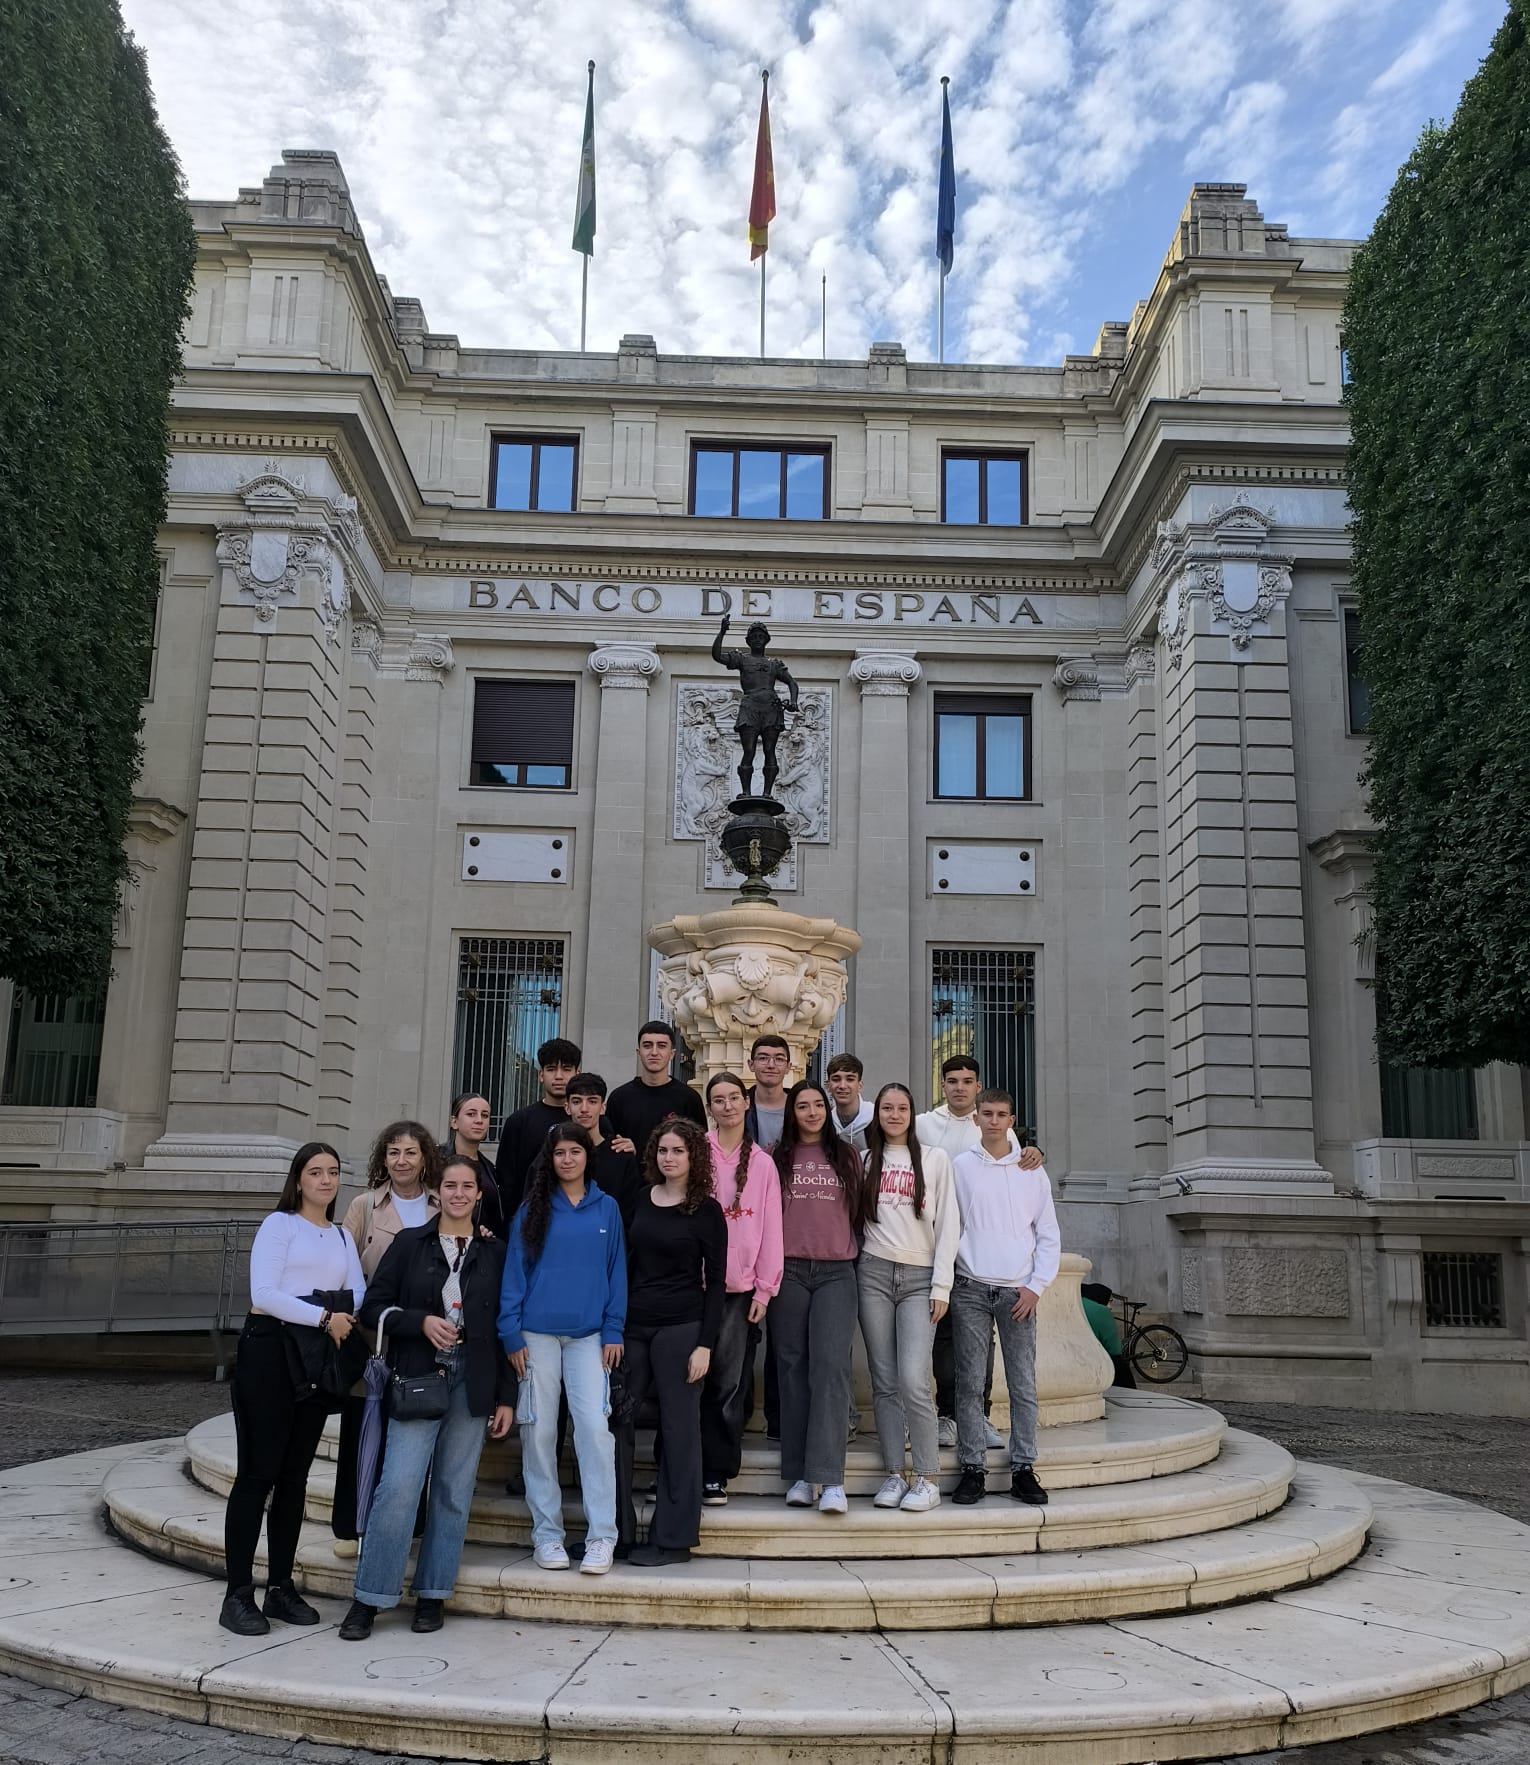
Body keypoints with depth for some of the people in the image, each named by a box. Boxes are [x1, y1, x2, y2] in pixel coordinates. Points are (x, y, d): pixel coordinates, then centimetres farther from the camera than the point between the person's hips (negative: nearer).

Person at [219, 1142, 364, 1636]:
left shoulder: (342, 1236, 16)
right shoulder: (279, 1224, -2)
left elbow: (359, 1294, 6)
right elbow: (263, 1293, -14)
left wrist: (347, 1316, -15)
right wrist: (324, 1317, -17)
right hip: (269, 1350, -6)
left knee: (294, 1476, 9)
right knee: (257, 1472, -5)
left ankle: (280, 1587, 17)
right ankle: (238, 1595, 0)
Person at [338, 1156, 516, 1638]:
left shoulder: (494, 1252, 8)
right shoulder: (410, 1243, 4)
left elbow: (504, 1328, 9)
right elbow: (373, 1307, 3)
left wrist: (506, 1397, 6)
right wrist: (421, 1322, -13)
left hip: (473, 1381, 2)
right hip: (417, 1377, -2)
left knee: (454, 1490, 5)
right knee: (398, 1485, -10)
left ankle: (432, 1595, 17)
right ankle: (369, 1598, 2)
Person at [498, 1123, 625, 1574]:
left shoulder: (606, 1208, 7)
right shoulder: (532, 1210, 5)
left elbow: (616, 1272, 7)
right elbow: (514, 1273, 3)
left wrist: (614, 1332, 0)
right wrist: (512, 1335, -3)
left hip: (589, 1335, 0)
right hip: (537, 1334, 0)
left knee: (594, 1427, -9)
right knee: (539, 1431, 3)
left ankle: (601, 1536, -2)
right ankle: (547, 1533, 14)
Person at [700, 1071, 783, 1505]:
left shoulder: (762, 1163, 7)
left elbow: (771, 1229, 6)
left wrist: (765, 1289, 2)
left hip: (740, 1287, 1)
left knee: (730, 1382, 0)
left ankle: (715, 1473, 9)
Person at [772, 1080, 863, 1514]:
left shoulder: (847, 1156, 13)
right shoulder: (778, 1158, 11)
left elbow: (859, 1210, 17)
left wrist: (855, 1252, 9)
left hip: (836, 1271, 0)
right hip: (788, 1270, 1)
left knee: (831, 1364, -13)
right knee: (794, 1366, 1)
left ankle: (830, 1478, -16)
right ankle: (799, 1474, 6)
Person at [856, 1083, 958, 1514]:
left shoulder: (934, 1159, 7)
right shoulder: (865, 1159, 13)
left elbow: (947, 1224, 3)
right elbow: (852, 1215, 15)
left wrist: (942, 1286, -4)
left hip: (920, 1277, -2)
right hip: (874, 1273, 2)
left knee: (913, 1380, -14)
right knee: (884, 1381, 1)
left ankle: (928, 1479, -5)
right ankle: (894, 1474, 9)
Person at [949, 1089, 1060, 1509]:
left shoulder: (1032, 1171, 8)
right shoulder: (959, 1167, 5)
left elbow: (1049, 1235, 8)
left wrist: (1036, 1286, -1)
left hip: (1018, 1292, 1)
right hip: (971, 1289, -1)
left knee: (1023, 1384, 0)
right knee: (970, 1383, -1)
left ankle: (1023, 1469, 8)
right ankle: (972, 1469, 5)